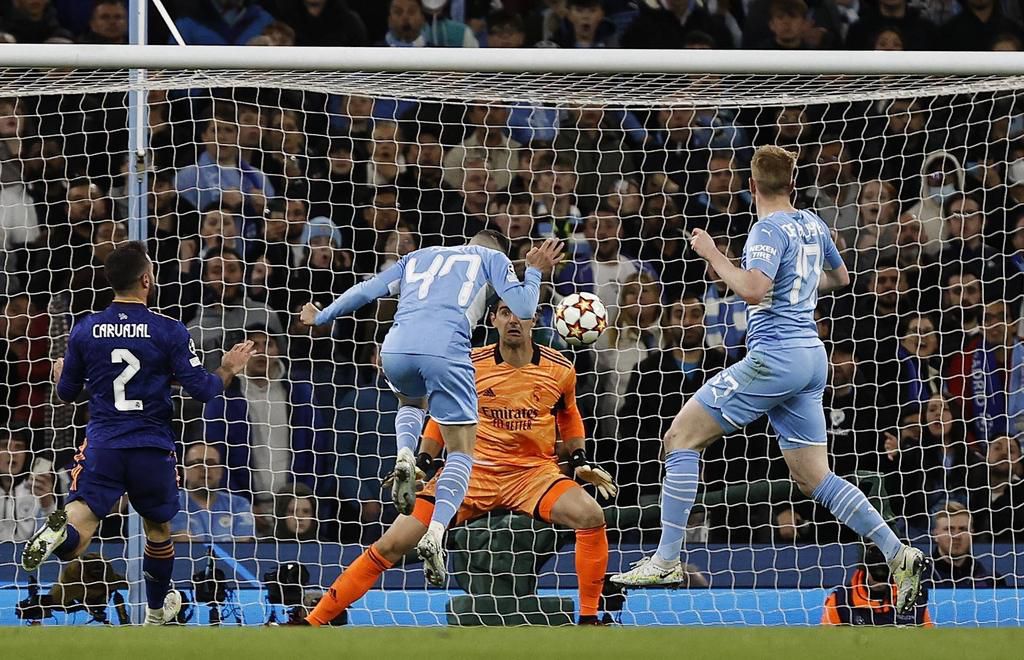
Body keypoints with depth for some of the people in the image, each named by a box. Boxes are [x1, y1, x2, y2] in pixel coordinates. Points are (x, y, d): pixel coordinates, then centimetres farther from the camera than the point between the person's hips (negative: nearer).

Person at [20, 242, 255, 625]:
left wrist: (59, 374, 36)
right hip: (153, 448, 0)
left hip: (102, 446, 0)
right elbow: (202, 390, -6)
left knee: (74, 539, -9)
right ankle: (157, 610, 42)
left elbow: (67, 393, 12)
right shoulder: (169, 331, -7)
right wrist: (228, 370, 15)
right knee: (158, 528, 26)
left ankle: (58, 531, -45)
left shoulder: (84, 330, 1)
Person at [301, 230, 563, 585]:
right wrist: (534, 272, 28)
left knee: (413, 402, 38)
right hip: (445, 350, -3)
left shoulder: (417, 257, 31)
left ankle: (404, 457, 4)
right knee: (461, 452, 7)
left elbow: (366, 290, 29)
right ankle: (435, 533, -17)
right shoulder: (492, 257, 22)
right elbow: (523, 308, 11)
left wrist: (322, 317, 41)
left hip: (396, 348, 4)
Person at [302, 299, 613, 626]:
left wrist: (579, 461, 7)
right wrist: (421, 462, 0)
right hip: (471, 471, 0)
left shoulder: (560, 369, -2)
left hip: (533, 472, 0)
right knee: (393, 544, -11)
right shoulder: (471, 365, -5)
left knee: (591, 516, -28)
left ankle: (589, 620, -13)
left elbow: (569, 417, 19)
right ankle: (313, 621, -1)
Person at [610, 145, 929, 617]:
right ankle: (899, 555, -1)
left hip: (775, 355, -8)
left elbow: (753, 289, -26)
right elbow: (839, 277, 30)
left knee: (681, 436, -2)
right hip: (811, 357, 8)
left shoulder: (770, 229, -11)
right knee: (814, 479, 11)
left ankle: (666, 559, -8)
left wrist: (712, 254, -13)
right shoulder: (811, 224, 13)